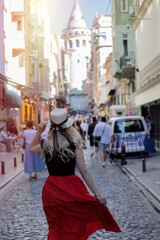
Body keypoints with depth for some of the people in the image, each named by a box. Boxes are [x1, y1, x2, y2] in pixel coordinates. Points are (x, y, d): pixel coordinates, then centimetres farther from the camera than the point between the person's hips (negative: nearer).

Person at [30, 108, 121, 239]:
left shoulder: (46, 144, -7)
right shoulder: (74, 145, -13)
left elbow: (32, 148, 17)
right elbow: (84, 172, -13)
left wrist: (39, 131, 13)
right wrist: (98, 194, -9)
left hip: (52, 190, 2)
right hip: (72, 189, -2)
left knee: (55, 229, 22)